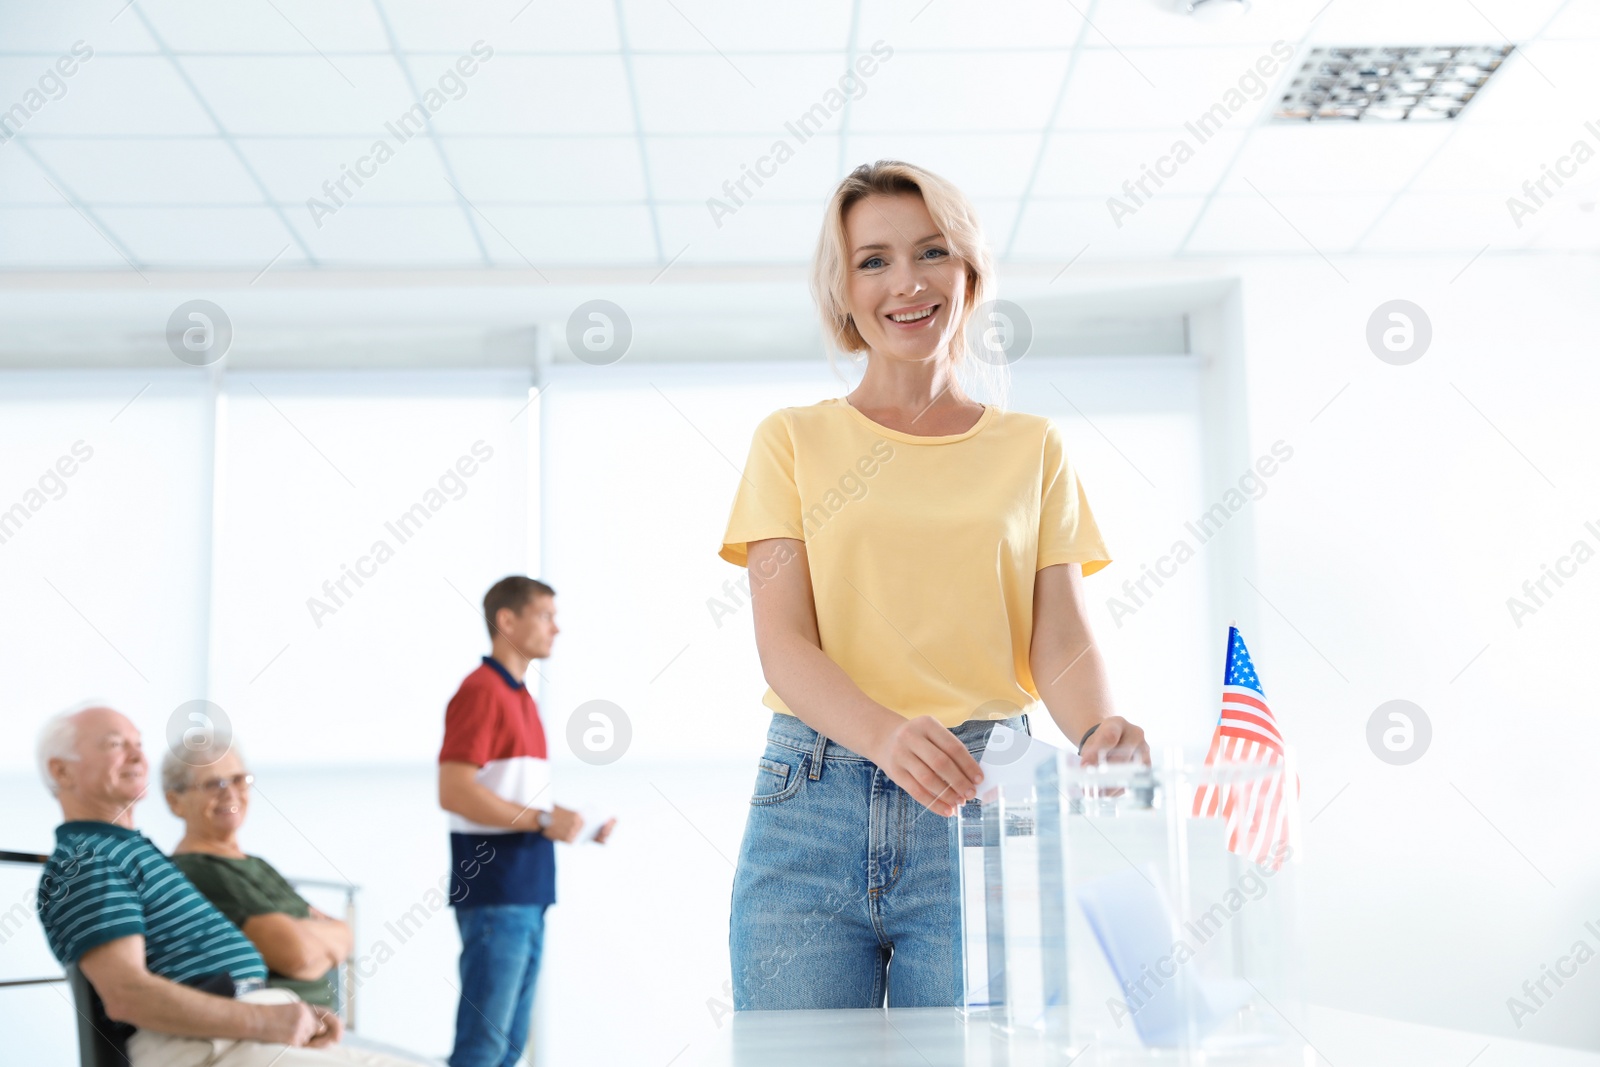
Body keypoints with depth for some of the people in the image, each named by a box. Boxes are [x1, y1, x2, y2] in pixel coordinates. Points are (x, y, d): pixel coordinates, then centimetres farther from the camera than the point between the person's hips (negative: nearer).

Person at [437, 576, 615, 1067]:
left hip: (526, 896, 9)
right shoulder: (481, 691, -11)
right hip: (494, 896, -9)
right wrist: (542, 820, -20)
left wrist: (567, 820, 8)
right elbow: (454, 792, -20)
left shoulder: (520, 696, 18)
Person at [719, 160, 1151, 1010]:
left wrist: (1097, 734, -20)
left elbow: (1060, 640, 4)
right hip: (811, 803, 0)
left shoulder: (1033, 449, 12)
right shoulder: (793, 440, 9)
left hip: (979, 805, 1)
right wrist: (887, 734, -22)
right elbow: (783, 643, -2)